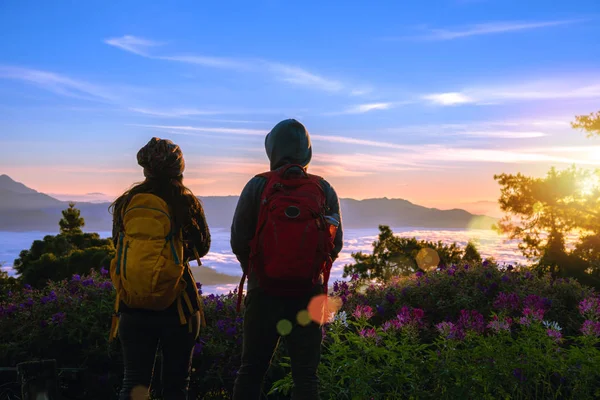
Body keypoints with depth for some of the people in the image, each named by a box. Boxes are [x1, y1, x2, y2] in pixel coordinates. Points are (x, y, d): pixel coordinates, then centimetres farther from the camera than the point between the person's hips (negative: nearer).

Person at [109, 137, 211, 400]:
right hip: (176, 304, -1)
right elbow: (202, 247, 5)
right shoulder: (186, 203, -8)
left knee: (134, 378, 8)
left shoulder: (125, 204, 0)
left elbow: (119, 246, 13)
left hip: (132, 307, 2)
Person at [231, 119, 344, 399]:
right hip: (309, 295, 1)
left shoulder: (257, 186, -5)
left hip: (263, 293, 0)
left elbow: (238, 241, -4)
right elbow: (335, 245, 1)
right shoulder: (325, 190, -1)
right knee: (305, 374, 9)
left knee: (251, 370, 13)